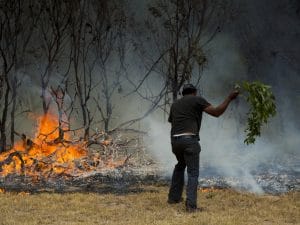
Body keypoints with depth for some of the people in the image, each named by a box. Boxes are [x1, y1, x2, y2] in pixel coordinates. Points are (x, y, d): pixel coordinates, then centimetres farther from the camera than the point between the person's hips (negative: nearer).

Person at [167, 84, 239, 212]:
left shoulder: (175, 105, 23)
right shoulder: (197, 100, 5)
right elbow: (216, 112, -3)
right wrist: (229, 98, 6)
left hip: (175, 140, 6)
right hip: (189, 139, -6)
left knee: (180, 166, 30)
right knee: (193, 172, -2)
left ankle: (174, 197, 30)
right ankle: (191, 205, -15)